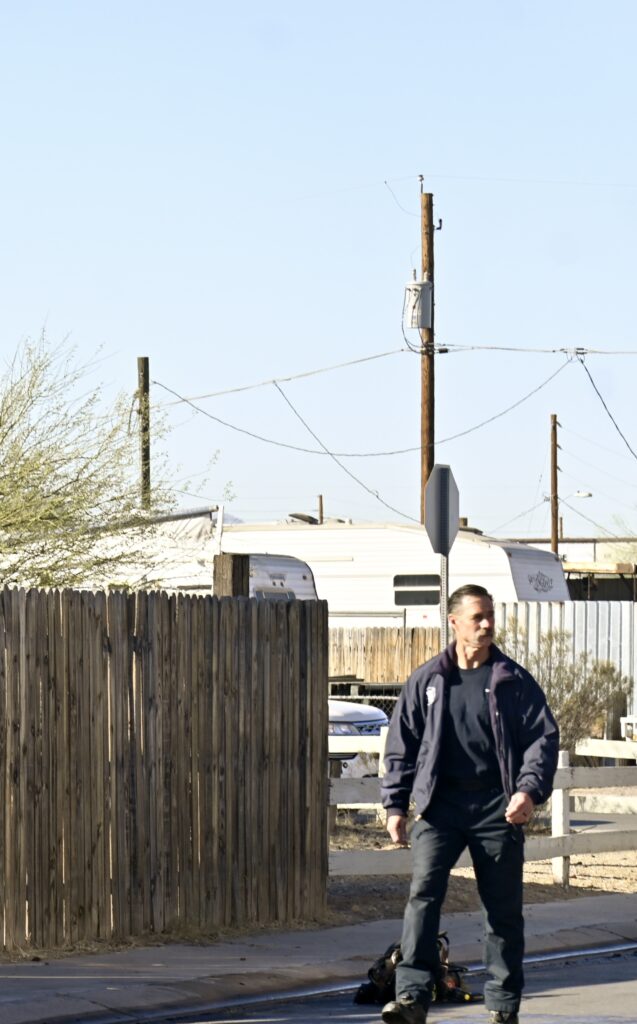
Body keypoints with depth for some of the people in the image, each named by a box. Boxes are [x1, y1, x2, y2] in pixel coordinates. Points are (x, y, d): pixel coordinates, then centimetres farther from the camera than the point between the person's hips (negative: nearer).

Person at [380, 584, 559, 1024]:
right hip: (440, 808, 0)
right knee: (424, 892, -17)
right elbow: (401, 745, 12)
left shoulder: (515, 681, 4)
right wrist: (396, 805, 6)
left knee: (504, 907, 5)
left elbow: (543, 737, 1)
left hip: (497, 810, 0)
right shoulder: (426, 681, 8)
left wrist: (529, 789, -15)